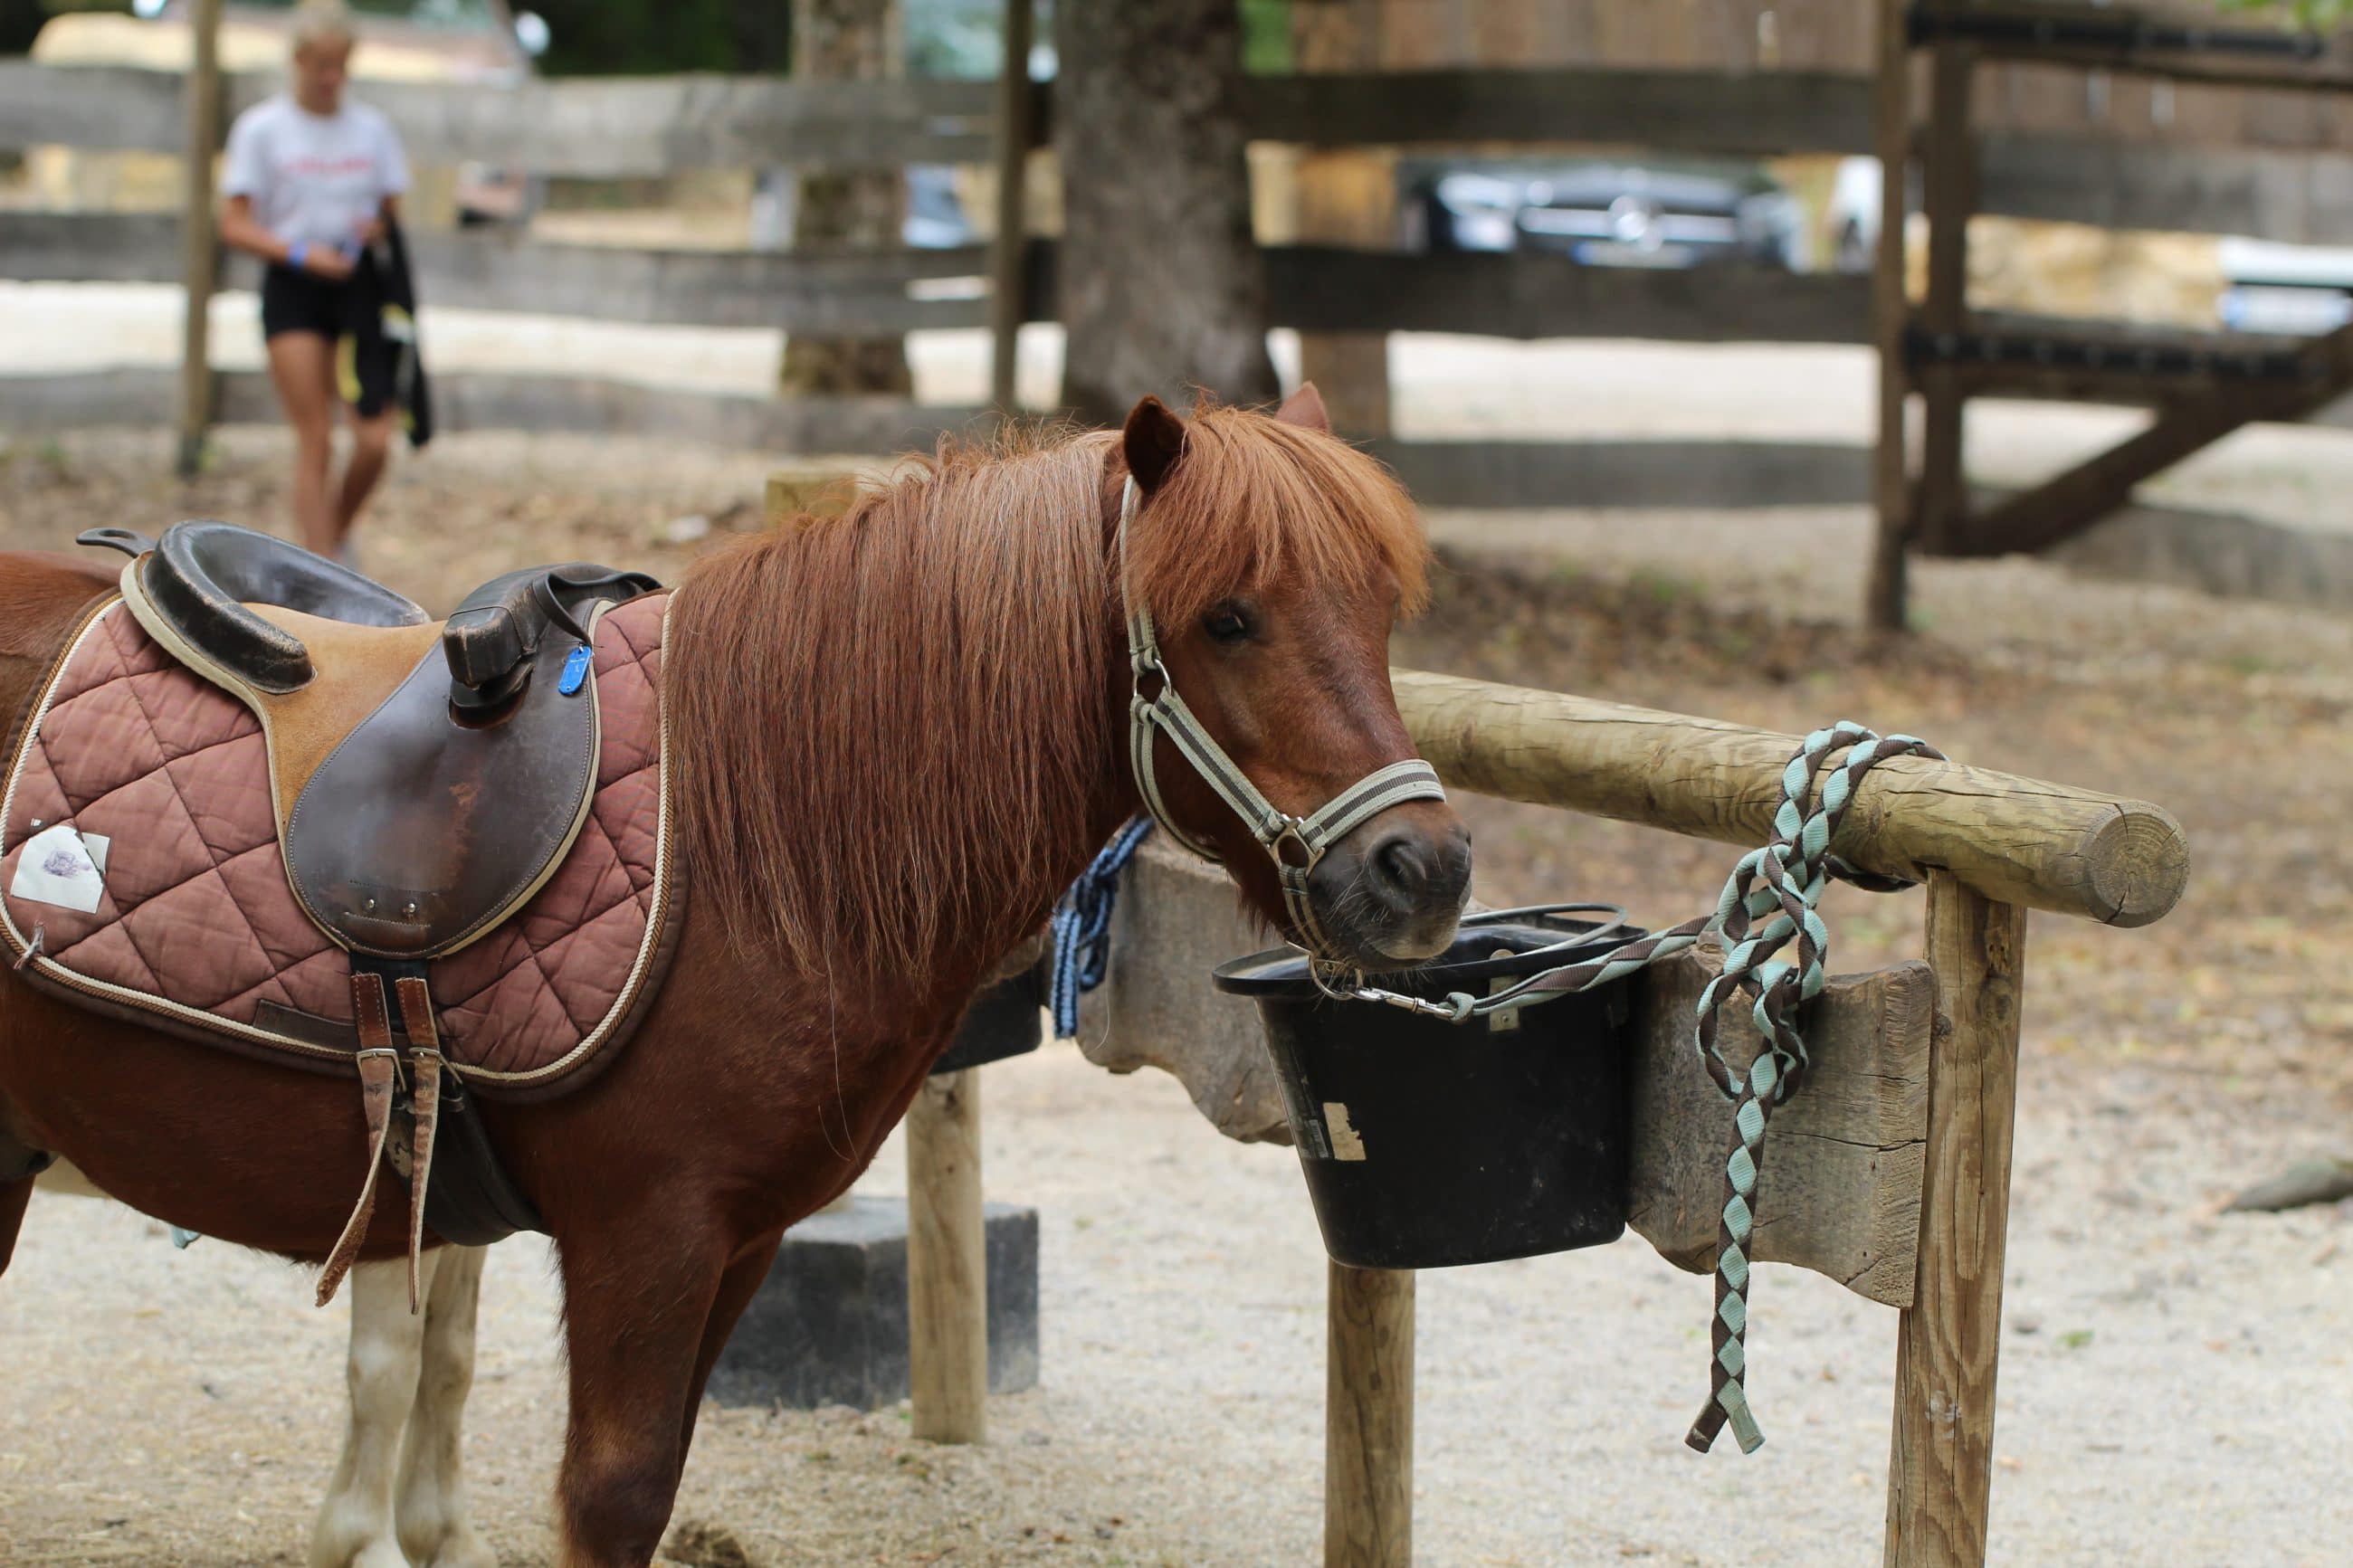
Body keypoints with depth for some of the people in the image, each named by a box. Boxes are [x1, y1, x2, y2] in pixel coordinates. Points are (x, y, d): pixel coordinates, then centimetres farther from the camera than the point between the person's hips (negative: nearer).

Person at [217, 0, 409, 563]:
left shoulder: (372, 128, 9)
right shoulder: (262, 128, -1)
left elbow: (393, 213, 14)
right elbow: (234, 226, -5)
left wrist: (378, 229, -10)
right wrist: (301, 254, -20)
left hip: (359, 288, 3)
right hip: (293, 291, -3)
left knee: (375, 442, -6)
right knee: (315, 441, -8)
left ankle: (336, 534, 22)